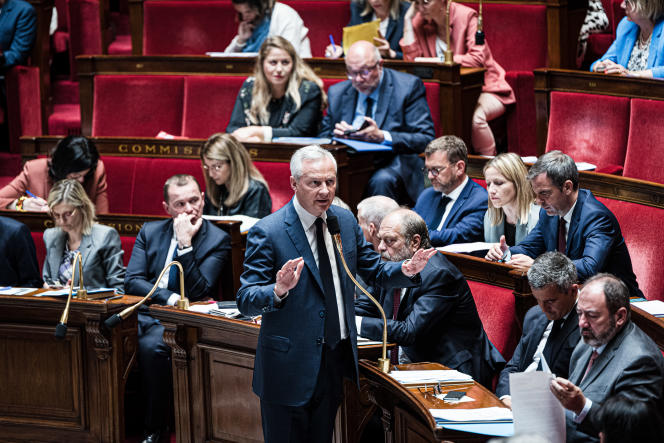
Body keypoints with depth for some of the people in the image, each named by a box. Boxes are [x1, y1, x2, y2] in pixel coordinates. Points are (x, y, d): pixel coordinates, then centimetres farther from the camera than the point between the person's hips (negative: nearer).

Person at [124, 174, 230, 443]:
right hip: (144, 311, 4)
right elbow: (132, 281, 3)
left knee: (151, 345, -35)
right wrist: (170, 298, -13)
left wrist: (185, 244, -17)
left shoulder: (217, 240, -1)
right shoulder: (150, 232, 13)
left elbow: (197, 292, -10)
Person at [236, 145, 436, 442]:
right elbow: (245, 302, -17)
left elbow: (373, 270, 12)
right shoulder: (267, 233, -15)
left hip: (336, 361, 6)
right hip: (291, 366, -6)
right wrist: (279, 290, -38)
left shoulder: (345, 221, 4)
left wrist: (406, 271, -9)